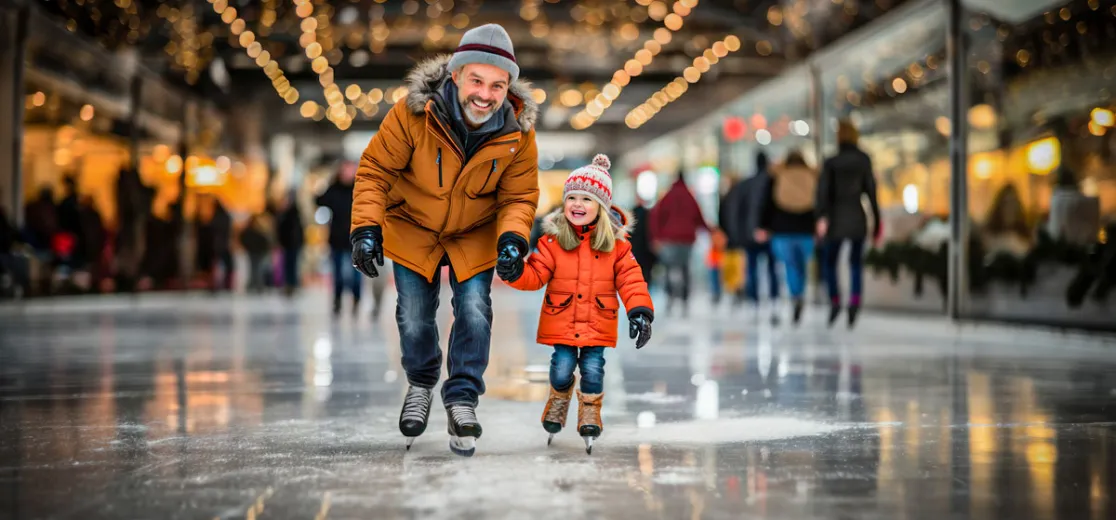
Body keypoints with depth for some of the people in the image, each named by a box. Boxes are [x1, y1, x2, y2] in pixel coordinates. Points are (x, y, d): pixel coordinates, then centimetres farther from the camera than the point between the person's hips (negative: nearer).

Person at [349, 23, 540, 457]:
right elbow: (375, 169, -18)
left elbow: (519, 196, -11)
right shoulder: (413, 113, -29)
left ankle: (462, 398, 6)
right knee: (414, 318, 4)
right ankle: (421, 384, 34)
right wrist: (367, 227, -28)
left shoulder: (517, 133, -21)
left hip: (476, 234, 1)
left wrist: (512, 239, -30)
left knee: (474, 311, -11)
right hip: (412, 228, -1)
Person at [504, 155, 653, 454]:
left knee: (593, 369, -2)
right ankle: (558, 403, 32)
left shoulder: (615, 242, -3)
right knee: (562, 369, 0)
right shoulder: (553, 239, -4)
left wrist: (640, 311, -13)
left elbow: (630, 279, -3)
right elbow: (536, 275, -6)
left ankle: (590, 414, 23)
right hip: (561, 322, 0)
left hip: (598, 324, 0)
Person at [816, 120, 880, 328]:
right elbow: (871, 190, 3)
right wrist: (876, 221, 7)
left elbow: (823, 190, -13)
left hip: (836, 219, -1)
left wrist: (822, 217, -20)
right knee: (856, 263, 10)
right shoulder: (864, 160, 4)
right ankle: (854, 300, -13)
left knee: (830, 263, 12)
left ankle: (835, 301, -8)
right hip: (858, 218, 1)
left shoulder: (830, 163, -1)